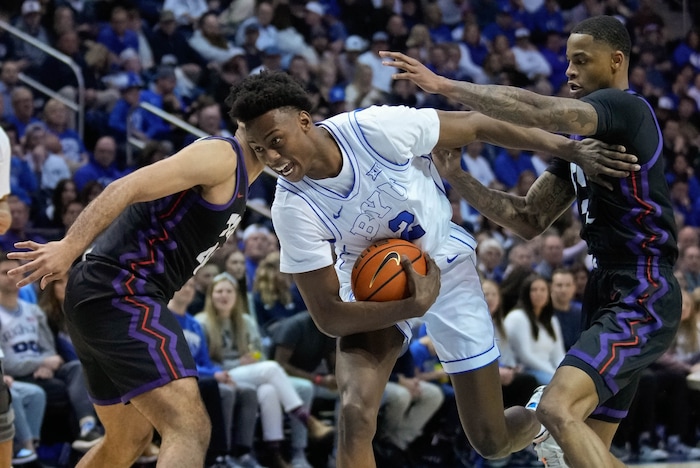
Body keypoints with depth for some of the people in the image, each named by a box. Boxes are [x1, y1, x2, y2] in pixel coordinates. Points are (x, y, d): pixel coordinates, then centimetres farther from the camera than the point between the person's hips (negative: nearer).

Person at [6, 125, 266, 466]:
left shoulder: (236, 180, 23)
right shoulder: (220, 156, -8)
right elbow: (127, 187, -20)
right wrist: (70, 247, -31)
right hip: (119, 294, -11)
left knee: (128, 441, 23)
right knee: (189, 428, -21)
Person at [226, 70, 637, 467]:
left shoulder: (378, 128, -31)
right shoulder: (292, 207, -26)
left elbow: (477, 125, -14)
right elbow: (328, 315, -22)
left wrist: (567, 148, -11)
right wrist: (413, 305, -33)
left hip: (445, 265, 0)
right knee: (355, 415, -27)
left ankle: (541, 418, 44)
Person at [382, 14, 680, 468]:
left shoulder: (626, 108, -11)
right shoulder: (581, 136, 18)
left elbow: (536, 111, -28)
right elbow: (529, 219, 16)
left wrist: (446, 86, -23)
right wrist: (457, 178, 4)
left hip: (642, 299, -10)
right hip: (608, 294, 10)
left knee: (558, 409, -26)